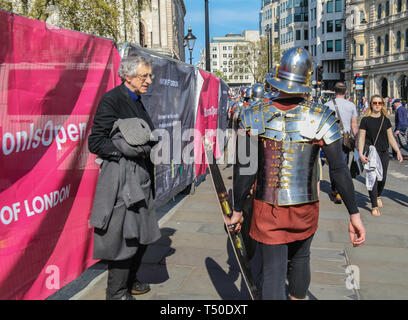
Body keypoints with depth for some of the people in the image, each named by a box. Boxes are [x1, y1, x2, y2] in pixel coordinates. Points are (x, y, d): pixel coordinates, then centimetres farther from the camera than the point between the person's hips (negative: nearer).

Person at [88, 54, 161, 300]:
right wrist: (127, 150, -22)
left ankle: (129, 281, 35)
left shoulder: (137, 101, 15)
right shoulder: (112, 100, -11)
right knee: (125, 236, -2)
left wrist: (149, 145, 8)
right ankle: (116, 293, 17)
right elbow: (95, 143, -15)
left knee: (143, 232, 16)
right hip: (121, 174, -9)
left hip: (140, 175, 9)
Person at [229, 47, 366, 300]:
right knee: (300, 259, 26)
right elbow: (339, 169, -11)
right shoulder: (321, 117, -10)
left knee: (273, 271, 7)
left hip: (267, 209, -1)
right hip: (305, 208, 1)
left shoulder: (253, 118, -8)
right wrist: (354, 215, -3)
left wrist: (237, 210, 3)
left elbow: (243, 170, -7)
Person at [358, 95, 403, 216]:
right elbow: (361, 138, -3)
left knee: (382, 178, 5)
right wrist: (361, 153, -13)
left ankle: (378, 196, 37)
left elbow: (391, 137, 12)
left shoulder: (385, 120, 9)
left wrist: (398, 151, 5)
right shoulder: (365, 120, -1)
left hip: (383, 153, 3)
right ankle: (374, 206, 1)